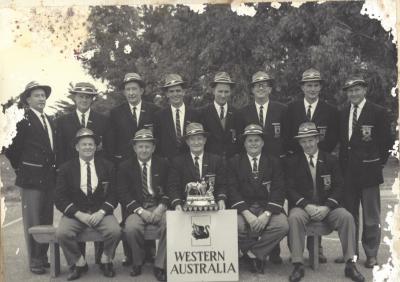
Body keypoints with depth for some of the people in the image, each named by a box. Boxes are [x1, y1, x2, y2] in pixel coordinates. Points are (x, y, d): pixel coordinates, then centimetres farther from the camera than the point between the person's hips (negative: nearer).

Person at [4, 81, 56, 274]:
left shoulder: (50, 120, 14)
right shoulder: (23, 120, -8)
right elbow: (11, 148, -9)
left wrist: (53, 168, 12)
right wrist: (20, 168, -2)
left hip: (49, 177, 7)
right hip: (31, 178, -7)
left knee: (47, 220, 12)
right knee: (32, 221, 0)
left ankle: (43, 256, 24)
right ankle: (34, 261, 8)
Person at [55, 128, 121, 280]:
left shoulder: (107, 166, 9)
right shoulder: (66, 168, 6)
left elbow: (113, 194, 4)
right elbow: (60, 198, 0)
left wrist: (101, 212, -13)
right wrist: (80, 215, -14)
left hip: (101, 212, 0)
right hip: (75, 213, 0)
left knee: (115, 231, -28)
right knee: (62, 233, -28)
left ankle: (106, 261, 2)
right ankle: (79, 263, -1)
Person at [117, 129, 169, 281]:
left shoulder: (163, 164, 11)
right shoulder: (125, 166, 8)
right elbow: (123, 193, 0)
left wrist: (161, 207, -12)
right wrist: (140, 211, -13)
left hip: (159, 207, 1)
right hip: (136, 208, 0)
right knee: (131, 229, -32)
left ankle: (160, 266, -14)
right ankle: (138, 262, -3)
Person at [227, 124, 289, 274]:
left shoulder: (274, 162, 12)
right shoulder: (234, 162, 10)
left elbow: (278, 190, 2)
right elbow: (232, 190, -1)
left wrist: (267, 214, -15)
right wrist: (247, 214, -16)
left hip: (267, 207, 1)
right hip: (243, 207, -1)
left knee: (282, 225, -28)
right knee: (235, 226, -32)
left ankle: (252, 253, -8)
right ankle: (257, 255, -6)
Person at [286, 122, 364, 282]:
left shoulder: (331, 160, 10)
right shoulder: (292, 162, 7)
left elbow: (338, 187, 2)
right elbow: (290, 189, -2)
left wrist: (326, 207, -15)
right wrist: (307, 205, -17)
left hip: (327, 207, 1)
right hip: (302, 207, -1)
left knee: (347, 217, -26)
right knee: (294, 218, -34)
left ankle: (350, 264, -20)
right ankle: (298, 265, -29)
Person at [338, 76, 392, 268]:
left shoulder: (378, 112, -2)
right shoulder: (342, 114, 11)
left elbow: (386, 142, -1)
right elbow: (342, 142, 13)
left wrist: (378, 164, -2)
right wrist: (343, 165, 5)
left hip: (368, 171, -4)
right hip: (347, 172, 4)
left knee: (371, 216, 3)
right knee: (348, 214, 10)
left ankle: (371, 255, 13)